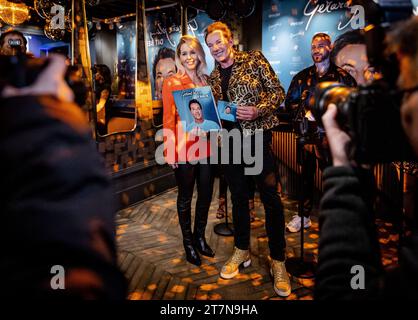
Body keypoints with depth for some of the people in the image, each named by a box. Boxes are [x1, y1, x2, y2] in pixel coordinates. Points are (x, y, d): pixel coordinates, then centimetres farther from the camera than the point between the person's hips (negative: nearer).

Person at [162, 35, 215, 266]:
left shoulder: (206, 81, 11)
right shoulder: (171, 83, -3)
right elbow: (168, 119, -6)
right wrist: (170, 151, -12)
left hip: (206, 145, 5)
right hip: (184, 148, -5)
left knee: (206, 194, 13)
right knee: (186, 197, 9)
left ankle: (200, 236, 34)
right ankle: (188, 242, 27)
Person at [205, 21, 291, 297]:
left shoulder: (254, 60, -2)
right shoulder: (213, 77, 12)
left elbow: (278, 92, -4)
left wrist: (258, 110, -20)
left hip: (258, 136, -5)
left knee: (271, 197, -3)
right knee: (238, 197, 14)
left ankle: (278, 261, 11)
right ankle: (242, 251, 30)